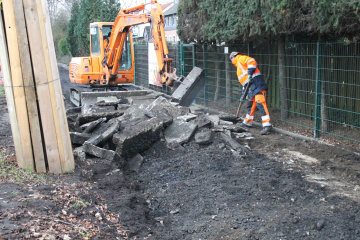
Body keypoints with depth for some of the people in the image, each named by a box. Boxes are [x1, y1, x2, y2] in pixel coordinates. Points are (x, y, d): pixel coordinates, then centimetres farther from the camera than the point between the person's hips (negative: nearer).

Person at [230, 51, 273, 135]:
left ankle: (267, 125, -24)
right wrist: (243, 95, 32)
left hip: (256, 83, -10)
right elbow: (245, 82, 35)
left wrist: (250, 74, -19)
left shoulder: (241, 58, 7)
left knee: (260, 102, -18)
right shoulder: (239, 68, 34)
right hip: (251, 87, 10)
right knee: (251, 104, 18)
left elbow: (252, 61, -14)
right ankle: (247, 122, 31)